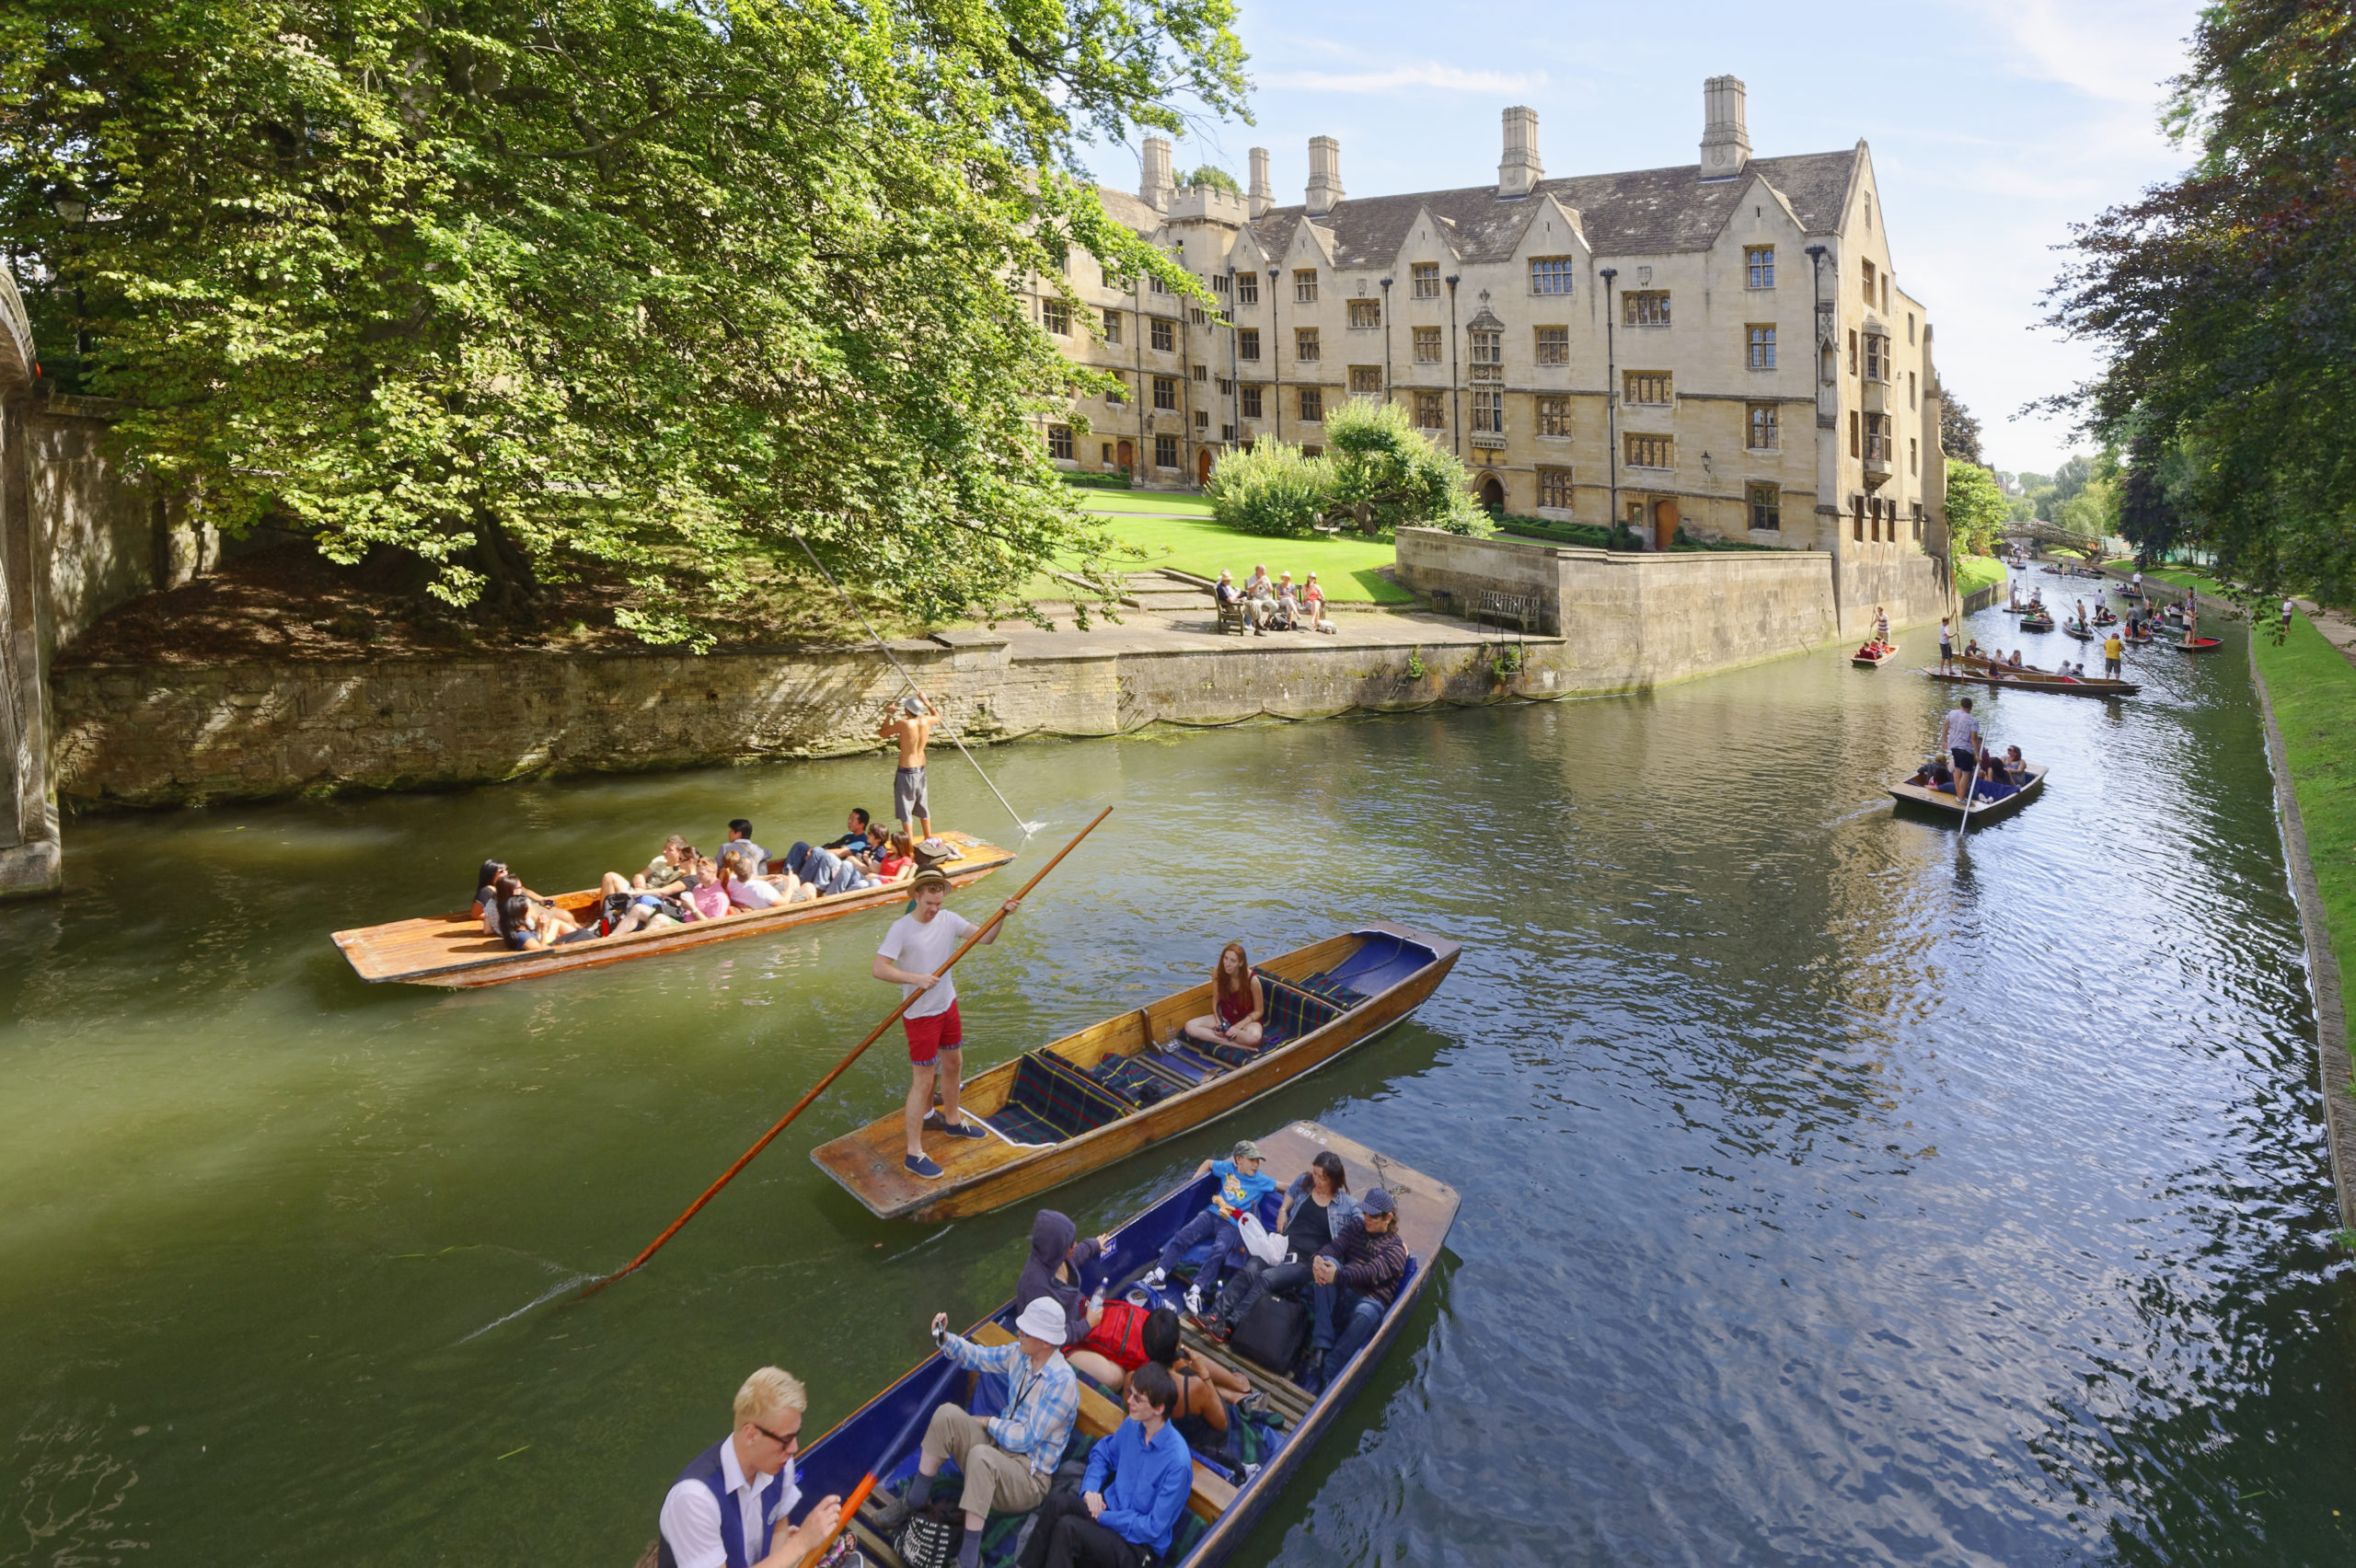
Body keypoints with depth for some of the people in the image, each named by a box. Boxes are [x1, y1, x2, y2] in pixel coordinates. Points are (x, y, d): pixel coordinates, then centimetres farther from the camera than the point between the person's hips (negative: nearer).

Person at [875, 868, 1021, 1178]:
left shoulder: (948, 919, -1)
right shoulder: (901, 928, -19)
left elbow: (985, 938, -4)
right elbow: (879, 968, -25)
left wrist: (1001, 915, -20)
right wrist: (916, 978, -34)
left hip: (947, 1004, 7)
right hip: (920, 1014, -7)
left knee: (953, 1063, 22)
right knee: (923, 1081, -4)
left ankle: (953, 1121, 46)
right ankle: (914, 1154, 6)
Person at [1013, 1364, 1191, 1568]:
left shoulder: (1178, 1463, -24)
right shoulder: (1132, 1425, -2)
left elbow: (1154, 1528, -19)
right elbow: (1101, 1454, 17)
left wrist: (1103, 1517, -16)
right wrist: (1090, 1488, -2)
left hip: (1138, 1547, -6)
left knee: (1067, 1527, -31)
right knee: (1058, 1498, -24)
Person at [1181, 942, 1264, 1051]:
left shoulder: (1252, 980, -23)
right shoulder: (1217, 972, -14)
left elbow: (1258, 1011, -12)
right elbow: (1215, 1000, 1)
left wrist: (1238, 1026, -22)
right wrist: (1219, 1021, -15)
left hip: (1248, 1019, -5)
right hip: (1225, 1017, 5)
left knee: (1254, 1036, -42)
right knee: (1190, 1026, -21)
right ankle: (1238, 1045, -26)